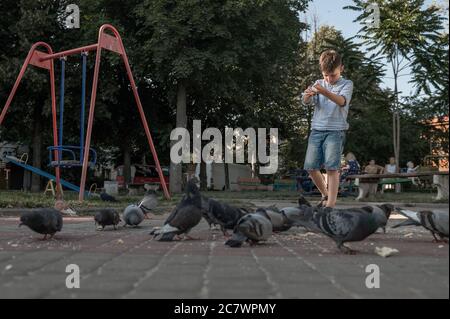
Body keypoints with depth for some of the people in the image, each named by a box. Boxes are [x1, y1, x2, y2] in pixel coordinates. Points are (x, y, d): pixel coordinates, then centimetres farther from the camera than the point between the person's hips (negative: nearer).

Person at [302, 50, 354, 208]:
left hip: (335, 131, -4)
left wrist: (325, 92, -39)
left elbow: (342, 101, -20)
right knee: (311, 167, 3)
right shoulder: (319, 84, 13)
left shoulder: (347, 84, 1)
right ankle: (326, 195, 24)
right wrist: (307, 95, -27)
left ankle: (330, 204, -10)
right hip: (317, 129, 5)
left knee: (332, 168, -12)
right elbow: (306, 102, -2)